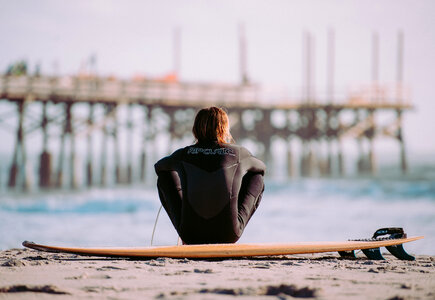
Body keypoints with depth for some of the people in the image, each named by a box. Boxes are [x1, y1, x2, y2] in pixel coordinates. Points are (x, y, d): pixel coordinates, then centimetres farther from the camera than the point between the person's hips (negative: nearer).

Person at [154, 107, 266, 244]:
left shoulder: (184, 154, 7)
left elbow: (159, 166, 29)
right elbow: (261, 167, 30)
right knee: (257, 179, 21)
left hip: (191, 235, 0)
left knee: (164, 177, 21)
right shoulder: (239, 153, 6)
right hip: (228, 235, 0)